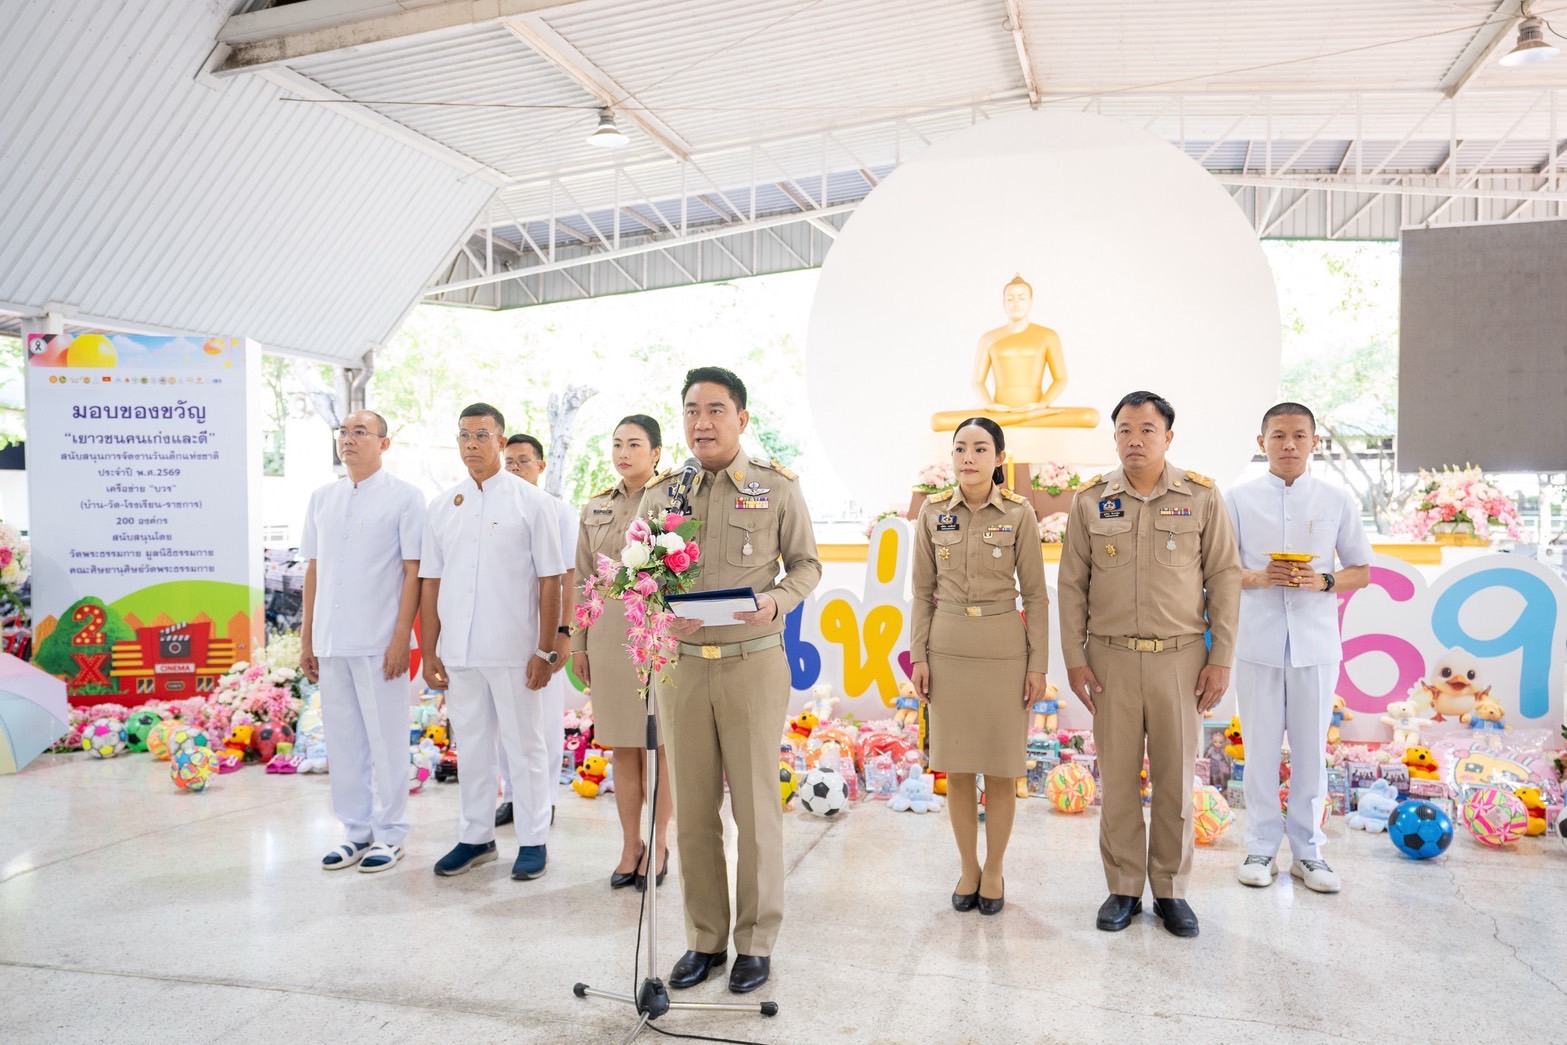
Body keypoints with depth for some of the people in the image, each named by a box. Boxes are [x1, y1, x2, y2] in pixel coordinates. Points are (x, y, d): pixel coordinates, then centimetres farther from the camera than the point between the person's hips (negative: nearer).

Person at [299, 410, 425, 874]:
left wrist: (401, 639, -12)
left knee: (386, 739, 3)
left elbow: (413, 572, -7)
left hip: (379, 642, -5)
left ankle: (389, 833, 16)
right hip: (332, 641, 5)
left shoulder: (404, 497, -4)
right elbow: (313, 570, 15)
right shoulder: (321, 498, 12)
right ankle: (356, 830, 24)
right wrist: (307, 638, 12)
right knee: (344, 739, 11)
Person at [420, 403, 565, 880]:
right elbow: (431, 583, 11)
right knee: (470, 746, 14)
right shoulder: (442, 506, 9)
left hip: (513, 650, -4)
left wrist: (545, 651, -9)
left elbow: (550, 581, -5)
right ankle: (475, 837, 27)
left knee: (524, 746, 6)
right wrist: (429, 652, 7)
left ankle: (533, 841, 18)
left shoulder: (531, 501, -3)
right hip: (458, 651, 4)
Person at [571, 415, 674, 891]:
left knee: (657, 748, 4)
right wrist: (577, 643, 11)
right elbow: (582, 578, 13)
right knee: (622, 749, 11)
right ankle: (630, 846, 22)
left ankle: (658, 846, 18)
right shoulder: (596, 507, 11)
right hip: (607, 636, 4)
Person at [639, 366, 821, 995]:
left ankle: (756, 941, 21)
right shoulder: (659, 494, 7)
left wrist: (777, 600, -15)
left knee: (756, 807, 5)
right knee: (692, 809, 9)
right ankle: (704, 938, 25)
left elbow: (807, 564, 5)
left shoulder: (777, 488, 0)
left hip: (754, 662, -2)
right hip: (681, 663, 3)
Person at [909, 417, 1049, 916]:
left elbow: (1035, 594, -2)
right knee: (956, 767, 8)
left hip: (1004, 651, -2)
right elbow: (923, 590, 6)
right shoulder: (933, 514, 1)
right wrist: (918, 654, 2)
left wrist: (1038, 664, -4)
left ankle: (994, 870, 24)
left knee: (1002, 768, 7)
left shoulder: (1019, 514, -5)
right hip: (948, 650, 2)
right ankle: (968, 868, 25)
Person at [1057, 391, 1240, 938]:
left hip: (1181, 657, 0)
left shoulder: (1202, 496, 0)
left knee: (1176, 778, 7)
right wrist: (1073, 658, 0)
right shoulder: (1090, 500, 2)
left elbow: (1224, 578, 1)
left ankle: (1171, 891, 23)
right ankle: (1124, 889, 21)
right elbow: (1071, 584, 4)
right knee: (1117, 778, 7)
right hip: (1111, 658, 1)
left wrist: (1221, 659, -2)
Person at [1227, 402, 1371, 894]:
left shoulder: (1338, 501, 3)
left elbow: (1361, 572, 8)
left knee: (1311, 749, 9)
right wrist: (1257, 578, -16)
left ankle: (1307, 850, 22)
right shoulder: (1239, 499, 1)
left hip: (1316, 644, 1)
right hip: (1258, 644, -1)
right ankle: (1260, 848, 20)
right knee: (1260, 749, 7)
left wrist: (1323, 581, -12)